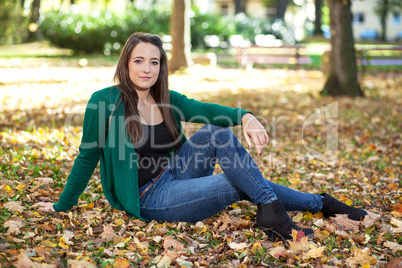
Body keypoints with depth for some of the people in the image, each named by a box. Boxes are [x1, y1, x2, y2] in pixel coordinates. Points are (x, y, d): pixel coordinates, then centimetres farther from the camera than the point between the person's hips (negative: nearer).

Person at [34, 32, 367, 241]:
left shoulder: (168, 100, 3)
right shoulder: (105, 102, -13)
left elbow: (207, 109, -13)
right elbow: (88, 156, -6)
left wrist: (245, 116, -33)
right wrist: (63, 205, 0)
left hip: (174, 175, 6)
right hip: (150, 198, -6)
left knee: (218, 132, -18)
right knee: (240, 184, -19)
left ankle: (270, 211, -13)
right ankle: (319, 203, -3)